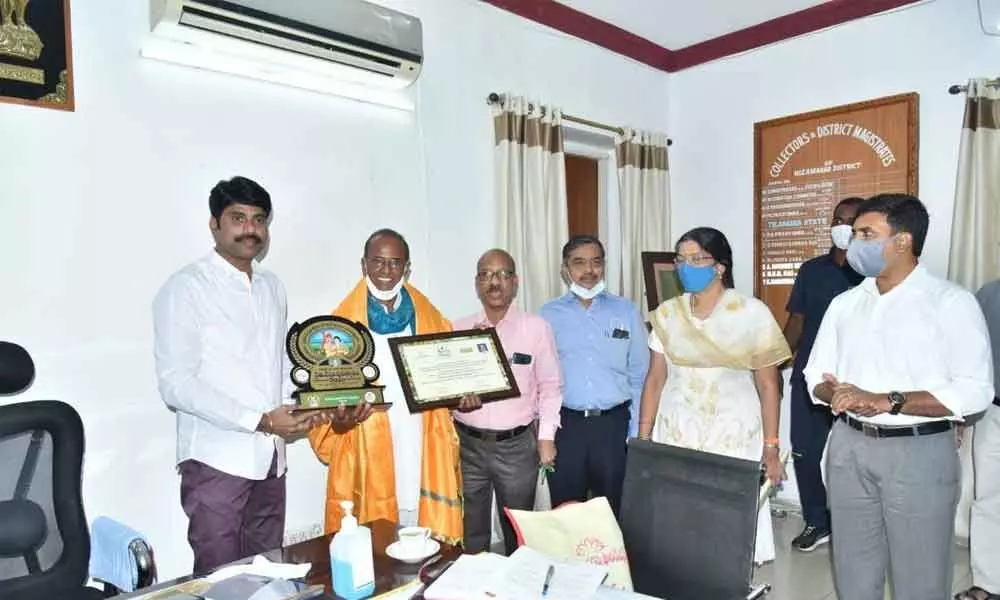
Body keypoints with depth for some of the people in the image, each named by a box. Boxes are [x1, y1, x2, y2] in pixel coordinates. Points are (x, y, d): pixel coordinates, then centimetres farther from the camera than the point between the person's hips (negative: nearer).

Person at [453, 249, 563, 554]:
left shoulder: (536, 327, -3)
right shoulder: (459, 329, 3)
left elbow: (550, 386, -1)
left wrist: (547, 437, -5)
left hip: (517, 444, -1)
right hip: (468, 443, 2)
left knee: (518, 531, 15)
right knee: (471, 531, 15)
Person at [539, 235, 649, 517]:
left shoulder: (626, 312, 4)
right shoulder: (548, 314, 3)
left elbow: (639, 376, 4)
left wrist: (638, 434, 1)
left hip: (614, 423, 0)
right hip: (565, 425, 0)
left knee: (614, 510, 12)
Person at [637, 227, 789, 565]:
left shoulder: (752, 313, -4)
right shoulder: (667, 314, 3)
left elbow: (768, 385, -2)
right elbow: (655, 379, 6)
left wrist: (771, 449, -5)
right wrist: (643, 440, 4)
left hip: (734, 437, -2)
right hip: (675, 435, 2)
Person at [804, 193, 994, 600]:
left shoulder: (951, 302, -8)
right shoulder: (844, 303, 8)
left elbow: (975, 391, -15)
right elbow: (817, 374, 10)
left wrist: (886, 401, -23)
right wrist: (836, 394, -13)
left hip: (918, 452, -4)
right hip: (849, 447, 5)